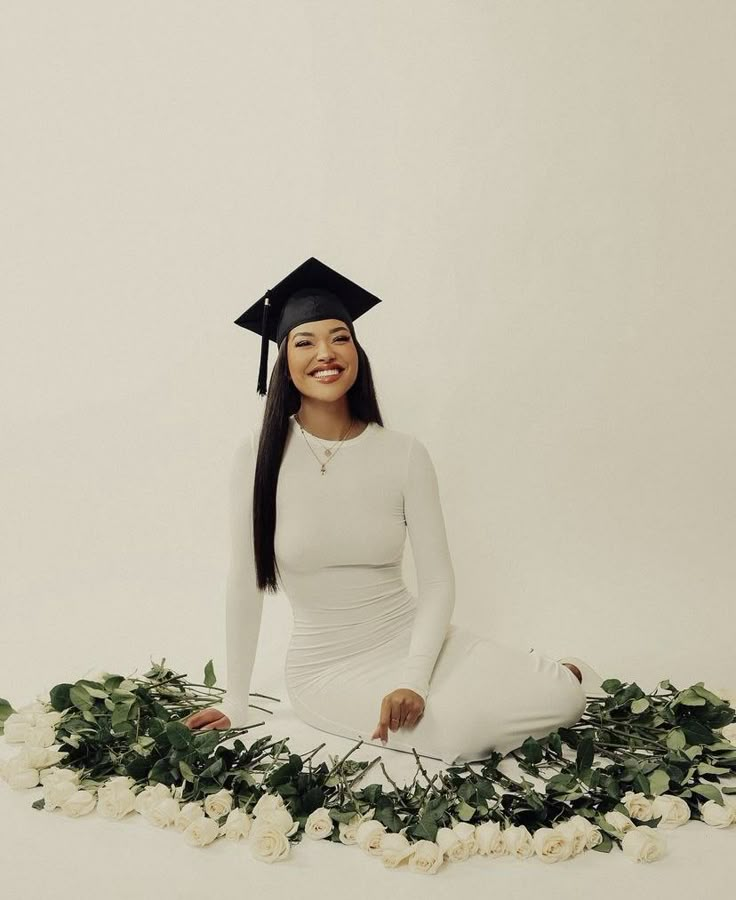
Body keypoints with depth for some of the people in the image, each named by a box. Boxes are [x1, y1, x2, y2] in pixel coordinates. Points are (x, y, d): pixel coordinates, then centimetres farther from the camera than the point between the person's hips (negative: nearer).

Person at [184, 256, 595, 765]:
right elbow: (245, 583, -5)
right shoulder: (260, 454, -9)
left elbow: (438, 580, -4)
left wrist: (413, 679, -18)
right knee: (459, 731, -28)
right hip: (328, 666, -2)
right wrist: (236, 703, -2)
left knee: (562, 699, -18)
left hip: (412, 637, 2)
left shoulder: (404, 453, -5)